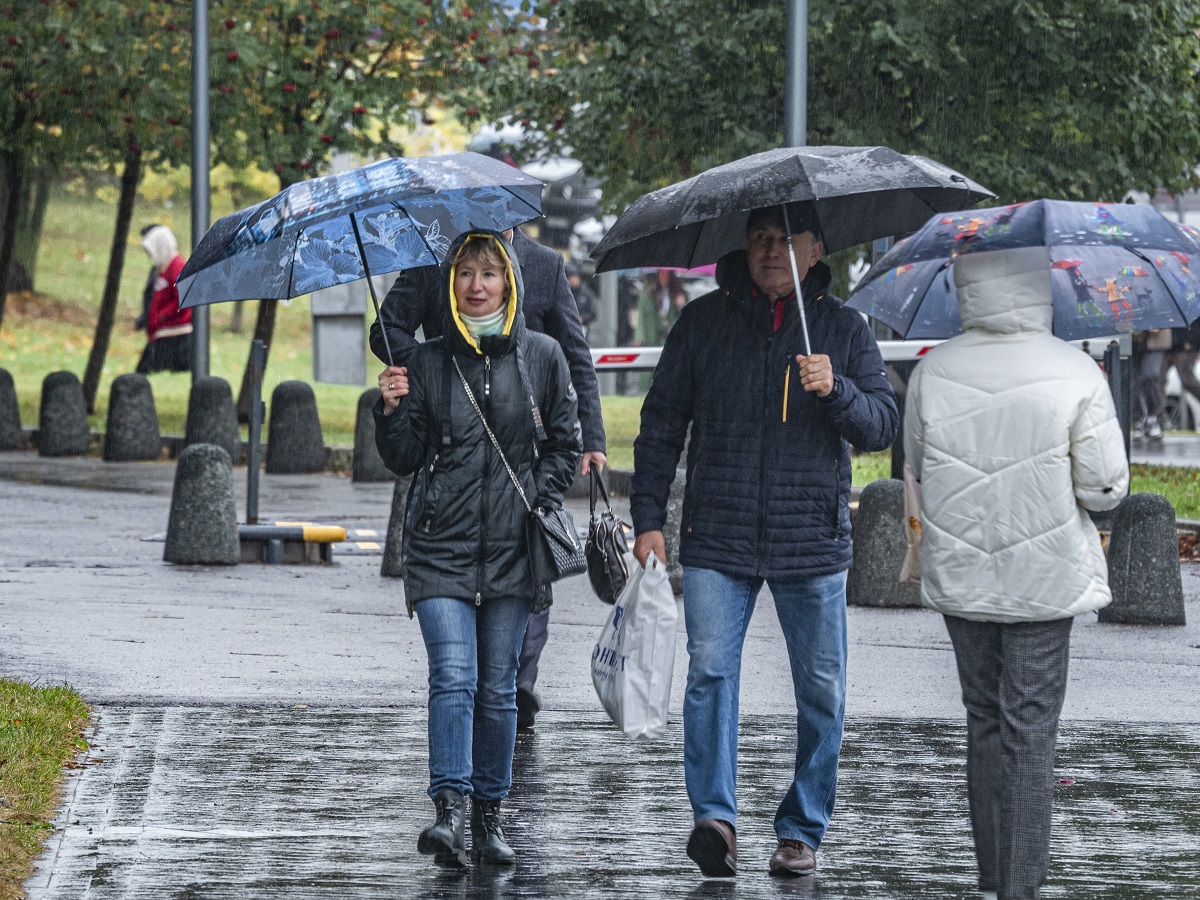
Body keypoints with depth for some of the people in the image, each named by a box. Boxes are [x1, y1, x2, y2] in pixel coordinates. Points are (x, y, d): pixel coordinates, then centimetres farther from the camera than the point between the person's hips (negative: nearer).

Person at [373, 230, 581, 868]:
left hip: (512, 548, 1)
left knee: (497, 687, 5)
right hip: (441, 545, -1)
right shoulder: (428, 362, 6)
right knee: (453, 676, -15)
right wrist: (392, 412, -12)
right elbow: (403, 459, 6)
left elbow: (565, 445, 11)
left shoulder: (541, 357, 6)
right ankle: (450, 811, -21)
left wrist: (536, 502, -2)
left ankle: (490, 816, 15)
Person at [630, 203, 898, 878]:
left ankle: (803, 829, 13)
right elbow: (662, 424, 11)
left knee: (820, 689, 3)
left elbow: (884, 425, 2)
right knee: (710, 671, -14)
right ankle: (715, 817, -14)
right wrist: (648, 517, 4)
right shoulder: (704, 322, 8)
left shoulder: (843, 328, 7)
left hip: (812, 541, 0)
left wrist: (836, 391, -18)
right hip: (718, 537, 0)